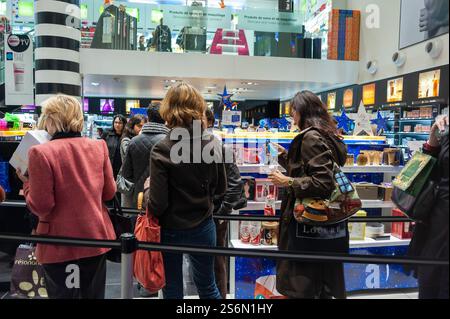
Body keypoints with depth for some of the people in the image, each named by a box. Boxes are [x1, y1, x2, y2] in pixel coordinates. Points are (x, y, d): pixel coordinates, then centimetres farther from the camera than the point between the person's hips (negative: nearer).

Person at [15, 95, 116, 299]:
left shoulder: (41, 152, -15)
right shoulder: (99, 146, -2)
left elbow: (41, 206, -14)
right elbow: (109, 192, 4)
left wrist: (27, 183, 2)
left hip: (59, 243, -4)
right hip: (96, 236, 4)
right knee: (94, 294, 19)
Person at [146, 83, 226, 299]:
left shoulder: (161, 150, -19)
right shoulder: (212, 144, -7)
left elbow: (158, 203, -19)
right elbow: (220, 188, 3)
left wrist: (147, 192, 1)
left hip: (171, 230, -3)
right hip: (203, 227, 3)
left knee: (172, 290, 18)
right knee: (207, 285, 22)